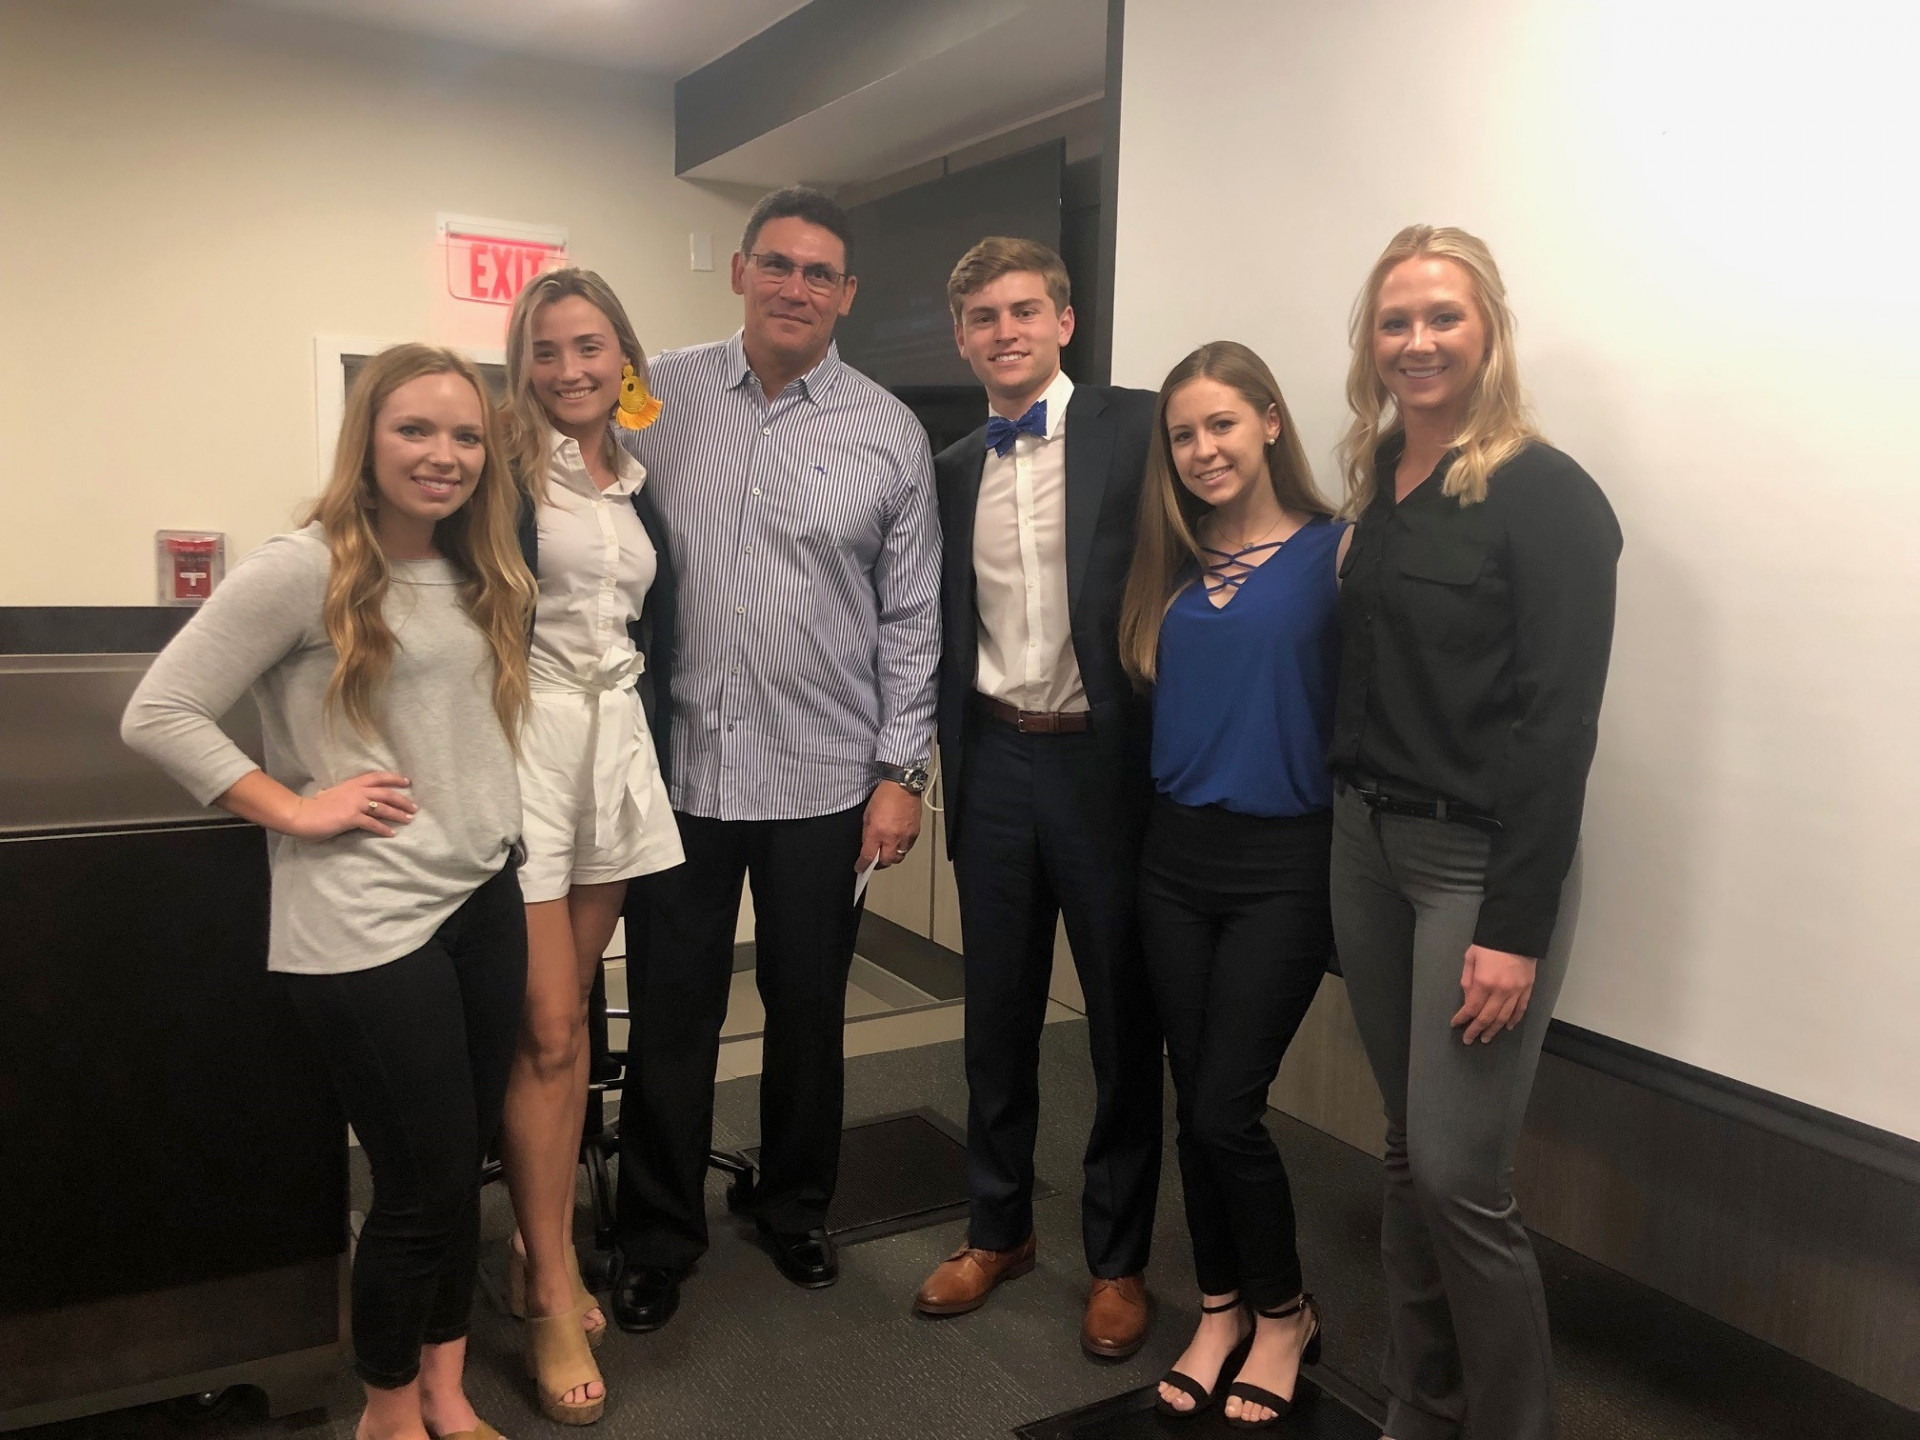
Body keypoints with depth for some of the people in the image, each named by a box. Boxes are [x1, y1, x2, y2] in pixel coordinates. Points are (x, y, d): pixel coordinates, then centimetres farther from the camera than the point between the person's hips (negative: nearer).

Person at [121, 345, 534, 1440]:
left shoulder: (481, 578, 11)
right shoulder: (304, 570, -12)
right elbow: (158, 715, -12)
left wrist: (523, 873, 13)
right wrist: (297, 809, -13)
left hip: (485, 902, 7)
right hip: (367, 927, -7)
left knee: (466, 1169, 15)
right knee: (424, 1184, 3)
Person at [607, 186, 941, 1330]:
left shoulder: (890, 435, 0)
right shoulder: (658, 398, 2)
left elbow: (912, 619, 2)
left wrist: (900, 773, -2)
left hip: (823, 777, 0)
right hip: (679, 764, 1)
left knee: (809, 1009, 15)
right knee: (671, 1015, 10)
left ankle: (798, 1208, 38)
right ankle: (660, 1237, 30)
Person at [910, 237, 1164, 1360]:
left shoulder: (1137, 427, -4)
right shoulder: (952, 470, 11)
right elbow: (949, 630, 14)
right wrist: (951, 751, 5)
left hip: (1107, 761, -4)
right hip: (995, 763, 4)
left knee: (1124, 1022, 9)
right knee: (998, 1015, 15)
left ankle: (1119, 1259, 27)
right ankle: (1000, 1228, 34)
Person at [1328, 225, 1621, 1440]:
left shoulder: (1545, 495, -10)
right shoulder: (1374, 484, 10)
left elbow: (1558, 724, -14)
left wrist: (1514, 927, -17)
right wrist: (1349, 823, 6)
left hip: (1481, 859, -6)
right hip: (1367, 841, 6)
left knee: (1459, 1175, -4)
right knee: (1409, 1157, 14)